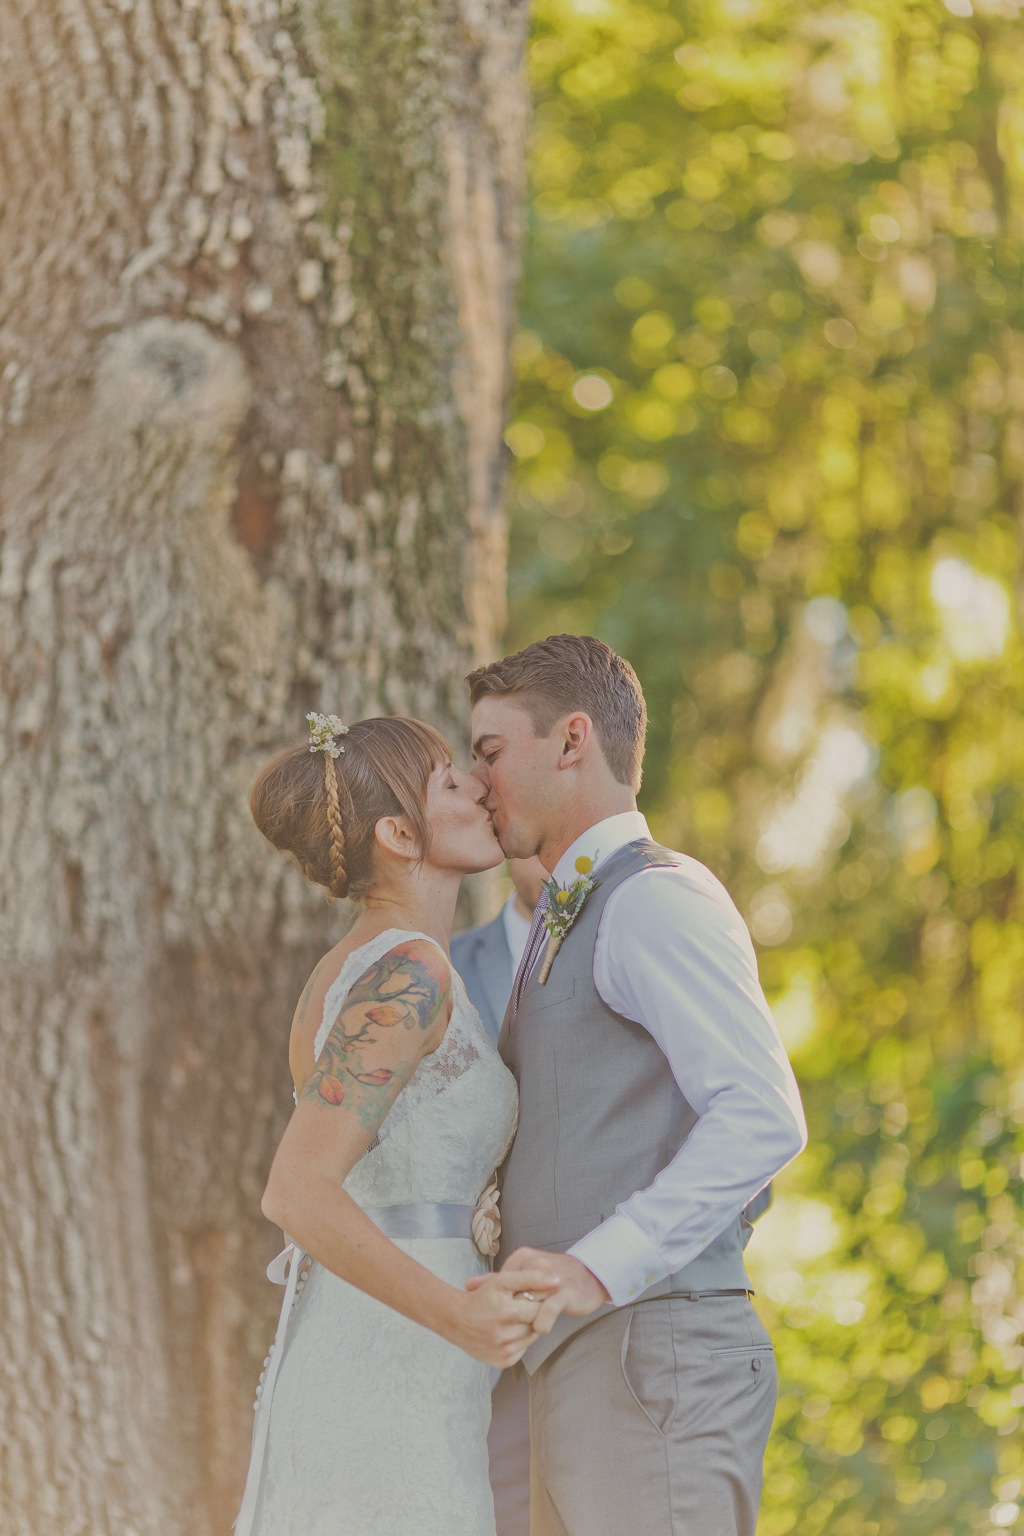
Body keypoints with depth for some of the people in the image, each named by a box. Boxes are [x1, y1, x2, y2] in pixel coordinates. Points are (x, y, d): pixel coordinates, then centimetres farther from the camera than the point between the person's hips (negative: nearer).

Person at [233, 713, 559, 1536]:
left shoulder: (346, 975, 16)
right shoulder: (406, 973, -14)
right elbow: (296, 1192, -22)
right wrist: (459, 1318, -32)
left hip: (341, 1369, 9)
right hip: (395, 1391, -9)